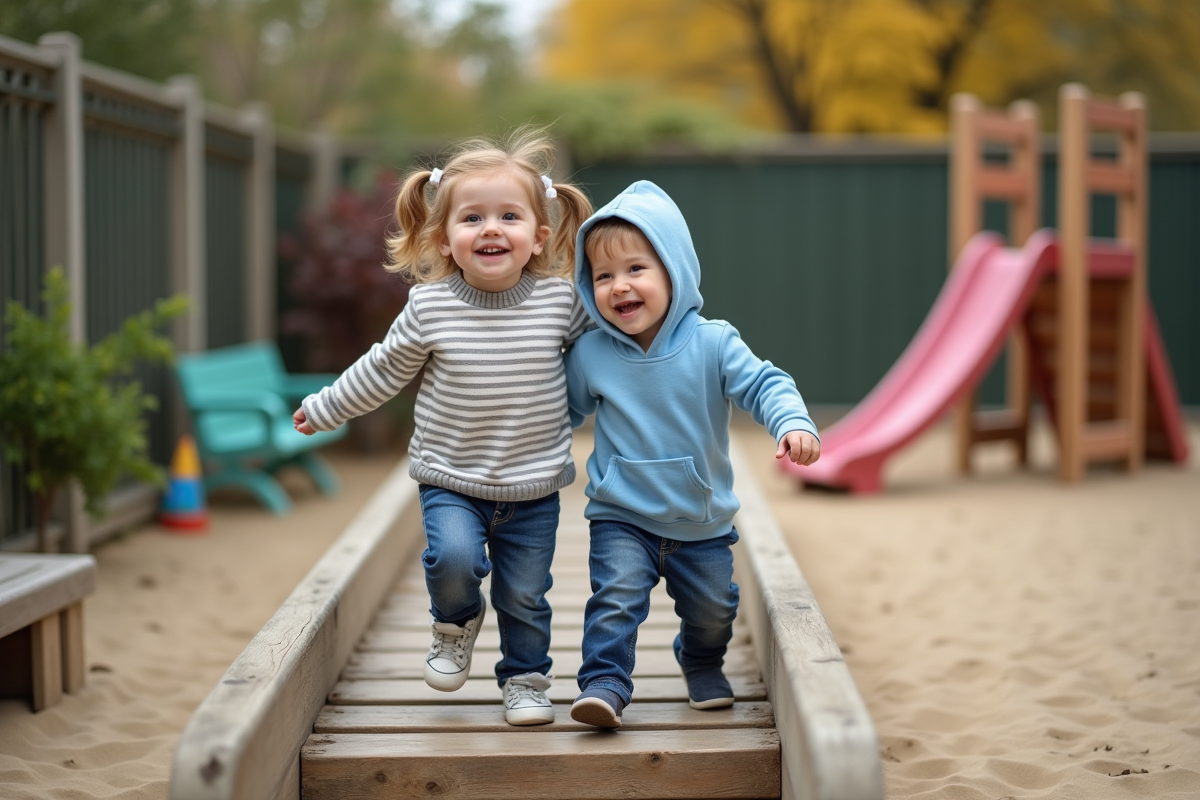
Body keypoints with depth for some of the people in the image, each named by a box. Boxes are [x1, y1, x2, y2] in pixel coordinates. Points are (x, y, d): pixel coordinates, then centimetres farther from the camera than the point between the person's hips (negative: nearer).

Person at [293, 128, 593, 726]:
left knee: (524, 595, 4)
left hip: (533, 487, 1)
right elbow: (383, 370, 7)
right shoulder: (429, 307, -9)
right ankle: (457, 621, 11)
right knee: (454, 558, -22)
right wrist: (324, 409, 15)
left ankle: (526, 681, 29)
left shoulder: (560, 299, -7)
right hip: (450, 479, -1)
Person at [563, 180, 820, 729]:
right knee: (616, 594, -22)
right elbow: (563, 411, 7)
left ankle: (702, 664, 44)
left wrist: (793, 422, -34)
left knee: (712, 610, 15)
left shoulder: (713, 344, -14)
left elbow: (763, 385, -16)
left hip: (703, 522, 1)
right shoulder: (589, 354, -9)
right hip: (622, 518, -1)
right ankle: (604, 683, -13)